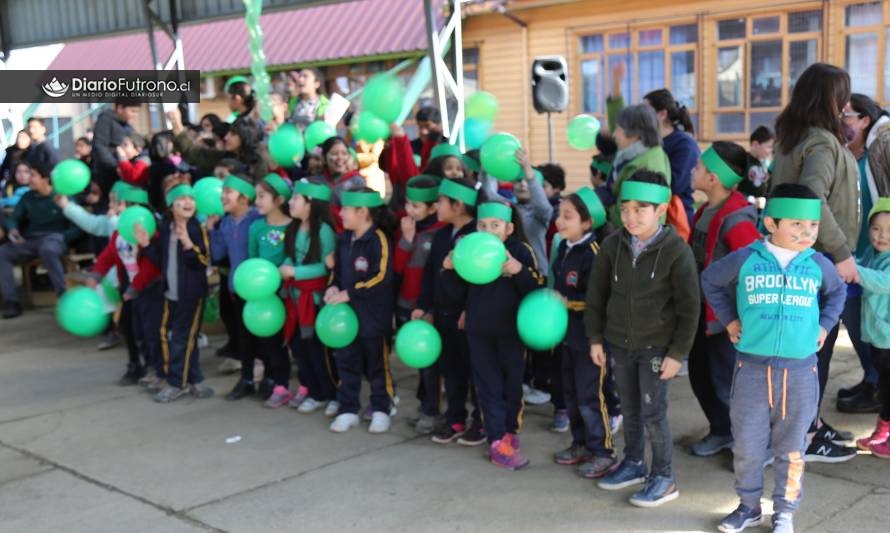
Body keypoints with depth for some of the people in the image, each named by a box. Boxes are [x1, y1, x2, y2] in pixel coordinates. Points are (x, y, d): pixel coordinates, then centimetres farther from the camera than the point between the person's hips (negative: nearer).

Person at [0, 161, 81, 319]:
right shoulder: (28, 197, 16)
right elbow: (13, 218, 13)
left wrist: (61, 238, -18)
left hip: (54, 238, -5)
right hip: (30, 240, 5)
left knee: (47, 250, -42)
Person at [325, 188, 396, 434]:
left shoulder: (379, 239, -16)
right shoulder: (344, 238, 8)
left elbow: (381, 278, -22)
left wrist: (349, 294, -21)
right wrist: (333, 287, -2)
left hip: (373, 316, -7)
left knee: (377, 365, 7)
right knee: (346, 362, 11)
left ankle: (381, 410, 21)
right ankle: (348, 410, 22)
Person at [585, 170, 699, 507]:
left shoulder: (676, 251, -16)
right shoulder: (613, 245, -5)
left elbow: (688, 307, -12)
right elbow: (597, 293, 6)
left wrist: (677, 353, -12)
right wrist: (595, 338, 6)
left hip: (656, 346, -4)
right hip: (619, 343, 4)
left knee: (653, 412, -1)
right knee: (629, 409, 17)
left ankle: (663, 477, 15)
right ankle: (633, 463, 35)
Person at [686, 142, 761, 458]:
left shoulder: (735, 219, -23)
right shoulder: (706, 211, 4)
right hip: (701, 310, 9)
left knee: (728, 383, 3)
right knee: (700, 376, 19)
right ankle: (722, 431, 38)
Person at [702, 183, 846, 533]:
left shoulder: (818, 265, 1)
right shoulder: (745, 260, -5)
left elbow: (838, 292, 22)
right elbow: (710, 280, 11)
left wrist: (825, 325, 11)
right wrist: (728, 319, 7)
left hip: (800, 371, 1)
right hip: (752, 369, -1)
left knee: (791, 448, 10)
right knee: (746, 445, 6)